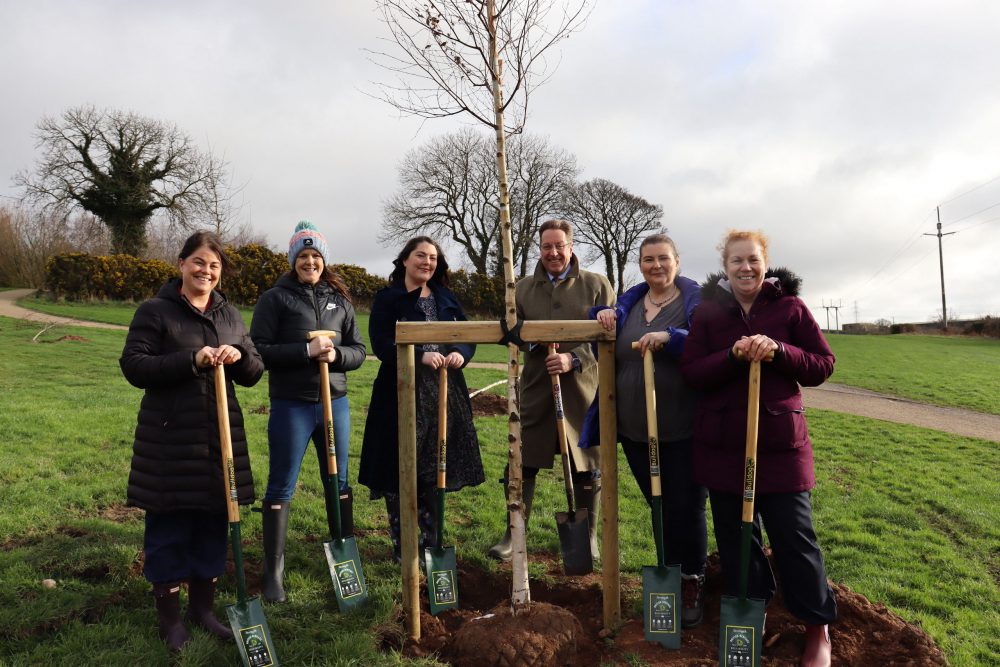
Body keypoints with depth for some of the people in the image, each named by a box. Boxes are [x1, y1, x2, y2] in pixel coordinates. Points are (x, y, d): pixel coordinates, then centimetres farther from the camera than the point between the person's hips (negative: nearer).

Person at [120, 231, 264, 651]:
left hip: (221, 436, 5)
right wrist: (191, 361, -21)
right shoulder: (155, 311, -3)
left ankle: (203, 607, 28)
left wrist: (240, 357, -12)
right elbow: (133, 365, -10)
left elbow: (253, 375, 11)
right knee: (168, 526, 3)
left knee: (213, 523, 11)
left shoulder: (230, 316, 11)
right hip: (170, 436, -4)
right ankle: (169, 615, 21)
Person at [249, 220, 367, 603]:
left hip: (335, 402, 4)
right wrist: (306, 351, -21)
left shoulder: (339, 301, 8)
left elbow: (359, 351, 8)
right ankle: (273, 572, 16)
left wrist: (336, 355, -13)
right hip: (291, 405, -4)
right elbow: (259, 350, -11)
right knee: (281, 488, 4)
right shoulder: (276, 298, -4)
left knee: (339, 483, 14)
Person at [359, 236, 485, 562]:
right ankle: (400, 544, 17)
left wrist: (460, 353, -14)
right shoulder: (387, 298, -1)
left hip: (444, 393, 4)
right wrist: (421, 356, -24)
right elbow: (381, 345, -12)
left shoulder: (447, 299, 14)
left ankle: (431, 542, 24)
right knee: (399, 470, 1)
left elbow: (468, 336, 9)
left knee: (435, 469, 10)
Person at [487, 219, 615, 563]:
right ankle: (514, 533, 20)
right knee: (523, 463, 5)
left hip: (582, 389, -2)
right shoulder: (523, 288, 10)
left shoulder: (596, 285, 2)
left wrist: (574, 359, -17)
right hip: (536, 389, 2)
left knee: (587, 466, 9)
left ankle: (589, 536, 26)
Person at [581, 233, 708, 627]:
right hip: (635, 429, 5)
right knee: (659, 508, 15)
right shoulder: (629, 302, 12)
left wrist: (670, 337, -30)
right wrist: (603, 314, 0)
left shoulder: (697, 301, -5)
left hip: (684, 430, -5)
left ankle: (693, 585, 22)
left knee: (685, 509, 3)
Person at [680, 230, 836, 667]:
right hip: (722, 443, 2)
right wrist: (733, 356, -21)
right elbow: (691, 372, -4)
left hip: (779, 442, -1)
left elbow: (822, 366, -1)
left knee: (793, 536, 5)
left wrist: (777, 351, -17)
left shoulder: (790, 307, 0)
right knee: (734, 536, 12)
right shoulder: (708, 311, 2)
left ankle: (818, 627, 23)